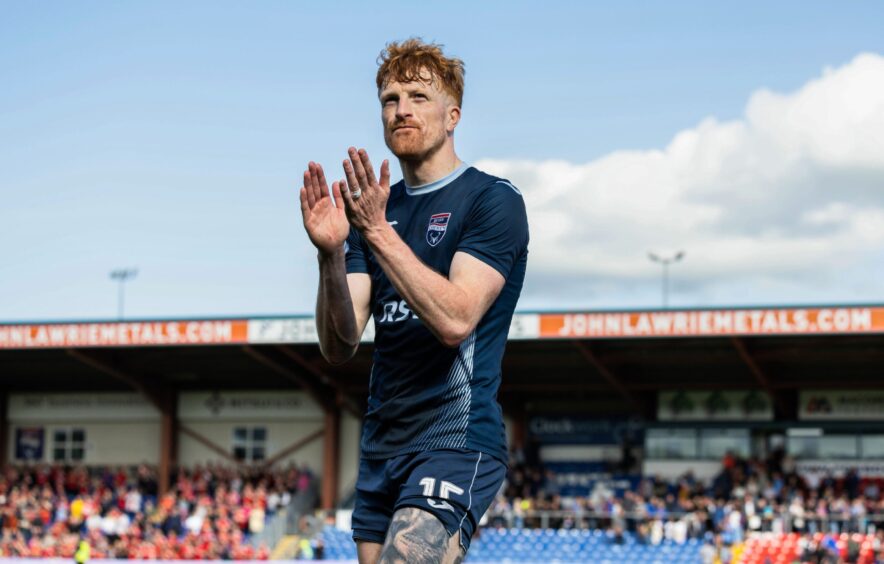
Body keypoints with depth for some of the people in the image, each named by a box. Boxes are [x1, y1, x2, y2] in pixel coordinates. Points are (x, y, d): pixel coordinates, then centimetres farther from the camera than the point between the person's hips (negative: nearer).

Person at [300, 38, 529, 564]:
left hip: (455, 441, -7)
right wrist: (331, 255, -12)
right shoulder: (374, 208, 14)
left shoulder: (493, 201, -4)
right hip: (382, 445, 7)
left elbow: (455, 319, -19)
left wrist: (378, 231, -20)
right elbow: (339, 347, 4)